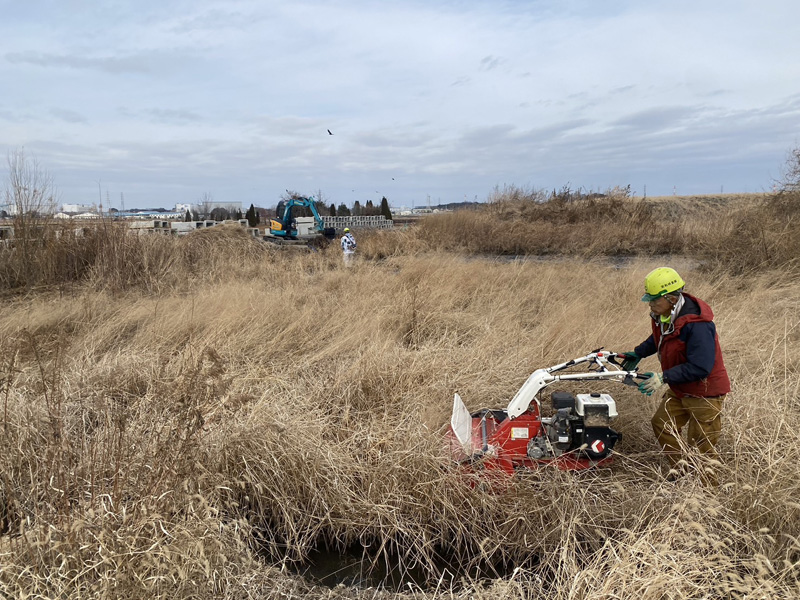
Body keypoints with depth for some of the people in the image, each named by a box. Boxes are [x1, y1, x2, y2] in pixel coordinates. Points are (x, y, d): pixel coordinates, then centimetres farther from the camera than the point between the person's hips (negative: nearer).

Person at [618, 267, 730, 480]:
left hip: (704, 393, -9)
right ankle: (679, 466, 38)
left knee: (701, 446, 3)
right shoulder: (663, 315, -4)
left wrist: (664, 377, -35)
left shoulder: (697, 325, -32)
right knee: (661, 423, 18)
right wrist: (638, 353, 14)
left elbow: (700, 367, -34)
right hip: (679, 389, 9)